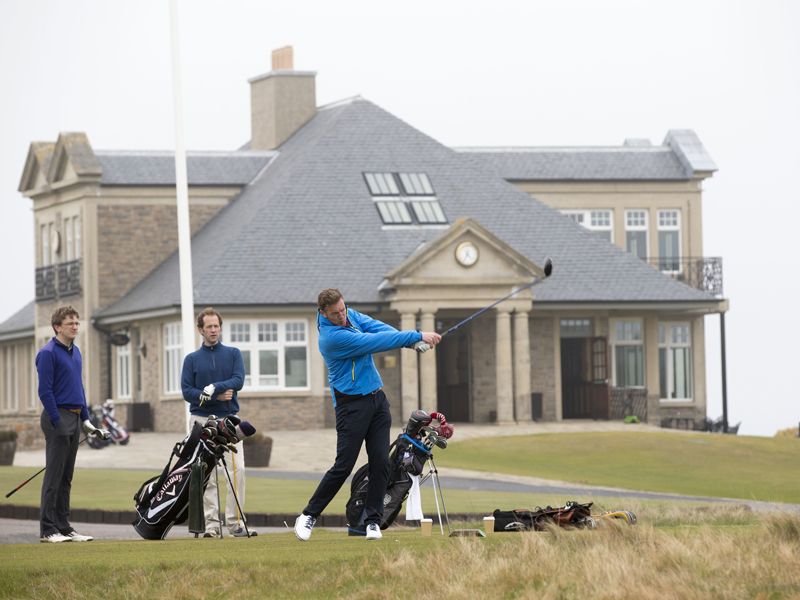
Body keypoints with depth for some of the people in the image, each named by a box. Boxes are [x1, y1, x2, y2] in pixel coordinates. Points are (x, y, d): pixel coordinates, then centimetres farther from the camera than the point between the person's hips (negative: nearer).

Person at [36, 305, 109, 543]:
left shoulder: (75, 352, 15)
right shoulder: (48, 353, -11)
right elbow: (45, 391, -15)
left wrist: (86, 420, 15)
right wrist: (58, 422, -17)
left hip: (74, 418, 8)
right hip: (58, 418, -8)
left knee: (66, 478, 10)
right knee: (54, 476, -6)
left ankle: (63, 526, 13)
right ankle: (47, 529, -4)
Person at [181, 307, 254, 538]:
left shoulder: (233, 354, 11)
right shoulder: (192, 359, 9)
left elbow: (238, 381, -4)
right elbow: (187, 391, -1)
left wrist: (214, 388, -19)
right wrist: (216, 397, -11)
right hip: (202, 421, 0)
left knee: (237, 470, -10)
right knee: (207, 475, -3)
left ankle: (235, 522, -7)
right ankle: (212, 524, -1)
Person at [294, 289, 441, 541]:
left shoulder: (350, 315, 4)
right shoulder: (332, 337, -22)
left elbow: (378, 327, -8)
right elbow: (376, 342, -25)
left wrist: (410, 341, -27)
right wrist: (417, 336, -22)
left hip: (377, 399, 7)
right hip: (352, 404, -7)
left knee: (380, 463, -1)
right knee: (343, 466, -7)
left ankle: (373, 520, 5)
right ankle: (309, 516, 5)